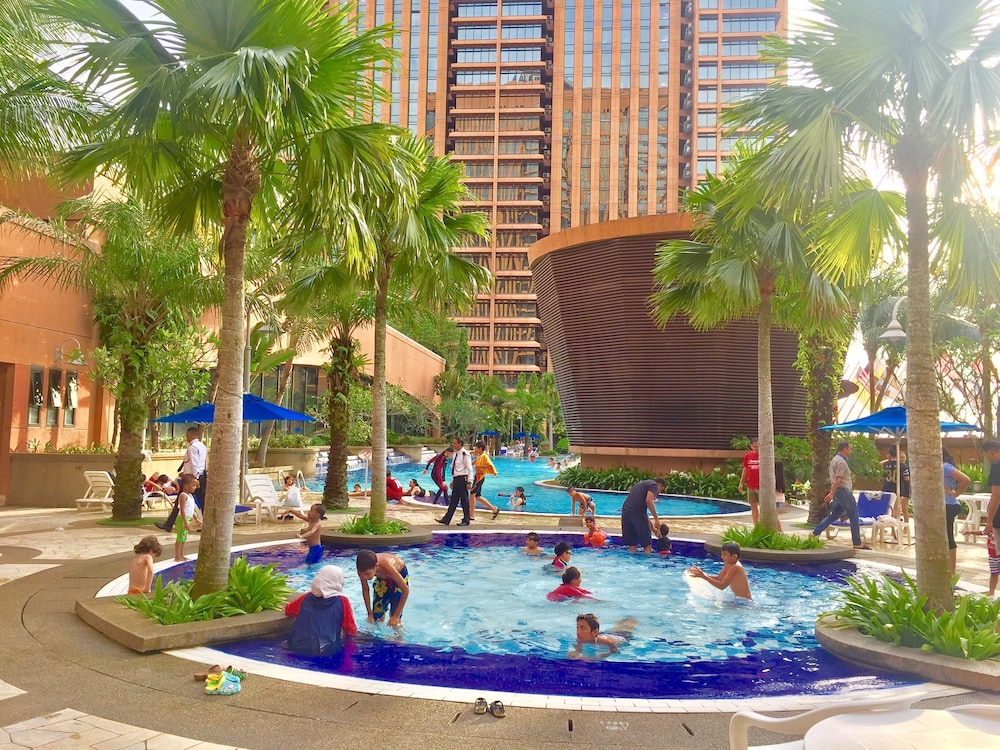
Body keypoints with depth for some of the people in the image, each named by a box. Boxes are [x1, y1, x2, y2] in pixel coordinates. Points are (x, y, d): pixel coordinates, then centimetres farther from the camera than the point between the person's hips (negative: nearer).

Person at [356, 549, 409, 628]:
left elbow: (406, 590, -32)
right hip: (382, 578, 4)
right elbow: (365, 589, -10)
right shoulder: (364, 570, -31)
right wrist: (370, 614, -10)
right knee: (377, 617, 2)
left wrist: (396, 616, -28)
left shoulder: (388, 567, -43)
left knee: (395, 621, -8)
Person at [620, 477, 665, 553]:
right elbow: (648, 501, -12)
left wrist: (650, 523, 36)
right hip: (637, 512, -8)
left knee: (631, 544, 15)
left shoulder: (641, 484, 31)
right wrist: (656, 518, -7)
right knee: (647, 543, 5)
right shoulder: (654, 485, 6)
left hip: (625, 510, 8)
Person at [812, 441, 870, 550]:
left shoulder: (835, 459, 17)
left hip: (839, 492, 10)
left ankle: (815, 533, 11)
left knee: (834, 515, 13)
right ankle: (857, 543, 2)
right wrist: (832, 493, -23)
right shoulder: (841, 462, -15)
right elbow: (837, 479, -21)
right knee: (854, 516, -2)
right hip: (843, 491, -10)